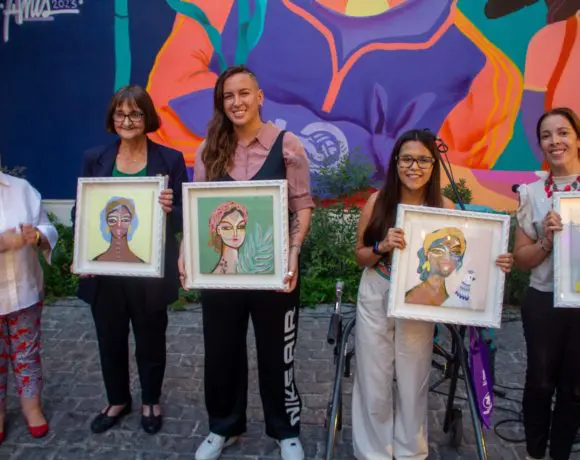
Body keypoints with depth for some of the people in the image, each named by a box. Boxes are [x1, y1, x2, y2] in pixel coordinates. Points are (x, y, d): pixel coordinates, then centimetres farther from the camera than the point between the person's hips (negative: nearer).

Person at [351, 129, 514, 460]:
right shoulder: (378, 201, -8)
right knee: (374, 383, 10)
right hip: (376, 300, 0)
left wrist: (493, 265, -21)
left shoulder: (445, 207, -8)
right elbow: (361, 256, -2)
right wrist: (383, 246, -23)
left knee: (414, 382, 13)